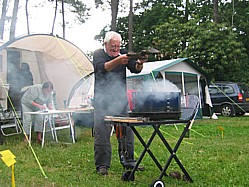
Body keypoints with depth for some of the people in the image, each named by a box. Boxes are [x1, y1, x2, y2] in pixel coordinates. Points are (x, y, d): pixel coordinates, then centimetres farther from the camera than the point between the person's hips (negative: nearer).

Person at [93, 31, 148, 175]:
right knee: (102, 133, -4)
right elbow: (102, 68, -21)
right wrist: (117, 61, -37)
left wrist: (140, 63, -26)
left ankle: (128, 161, 20)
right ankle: (102, 165, 5)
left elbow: (135, 69, -3)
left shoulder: (123, 54, 10)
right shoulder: (98, 54, 0)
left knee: (127, 131, 7)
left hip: (121, 100, 4)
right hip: (103, 101, -4)